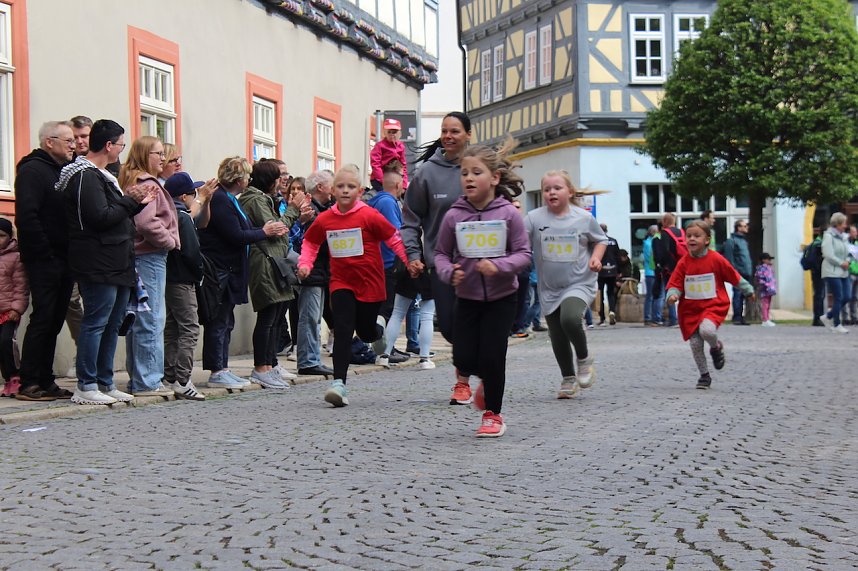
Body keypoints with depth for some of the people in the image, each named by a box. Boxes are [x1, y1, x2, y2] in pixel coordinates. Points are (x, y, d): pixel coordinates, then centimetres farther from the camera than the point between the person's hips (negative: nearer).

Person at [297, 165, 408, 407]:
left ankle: (380, 332, 50)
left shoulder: (369, 215, -12)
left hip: (370, 283, -2)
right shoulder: (324, 219, -1)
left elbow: (394, 239, -6)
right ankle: (339, 383, -11)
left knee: (366, 332, 11)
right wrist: (305, 263, 0)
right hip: (341, 283, 2)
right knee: (342, 331, -10)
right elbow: (310, 243, 15)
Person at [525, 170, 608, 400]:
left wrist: (596, 257, -6)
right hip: (549, 288, 3)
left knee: (570, 319, -29)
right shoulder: (535, 218, -5)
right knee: (557, 338, 11)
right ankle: (568, 379, 32)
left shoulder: (584, 218, -3)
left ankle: (584, 358, -1)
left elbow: (601, 240, 12)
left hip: (580, 284, -3)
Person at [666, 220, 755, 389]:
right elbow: (675, 283, 0)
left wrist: (748, 290, 17)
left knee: (707, 330, -31)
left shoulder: (716, 259, -7)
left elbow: (734, 277, 5)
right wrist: (672, 295, -22)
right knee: (695, 344, 2)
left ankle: (716, 347, 5)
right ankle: (704, 376, 20)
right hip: (690, 309, 3)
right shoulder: (683, 263, -3)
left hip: (713, 306, -3)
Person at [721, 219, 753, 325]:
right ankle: (737, 317, -5)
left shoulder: (744, 240, 21)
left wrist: (750, 270, 18)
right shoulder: (731, 241, -6)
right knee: (738, 294, -8)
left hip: (746, 273, 8)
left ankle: (740, 316, 14)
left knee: (742, 295, 9)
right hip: (738, 273, -8)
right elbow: (729, 258, -13)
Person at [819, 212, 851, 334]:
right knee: (838, 298, -6)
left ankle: (828, 317, 19)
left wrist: (847, 261, 1)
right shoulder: (828, 236, -10)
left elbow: (847, 253, 21)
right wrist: (841, 263, -12)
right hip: (832, 272, -8)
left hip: (843, 272, 8)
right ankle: (837, 325, 4)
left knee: (846, 297, 4)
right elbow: (828, 255, -17)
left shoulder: (843, 236, 14)